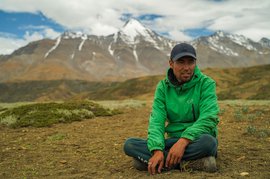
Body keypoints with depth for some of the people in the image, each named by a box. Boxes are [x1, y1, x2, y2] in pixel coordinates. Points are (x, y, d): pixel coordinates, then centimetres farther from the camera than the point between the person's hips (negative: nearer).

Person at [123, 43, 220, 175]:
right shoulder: (163, 87, 1)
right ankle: (191, 163, -27)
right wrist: (157, 149, -27)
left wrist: (183, 141, -33)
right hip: (173, 140, 3)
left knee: (208, 142, -38)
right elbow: (156, 120, -9)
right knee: (129, 144, -17)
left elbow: (208, 119, -19)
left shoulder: (206, 83, -7)